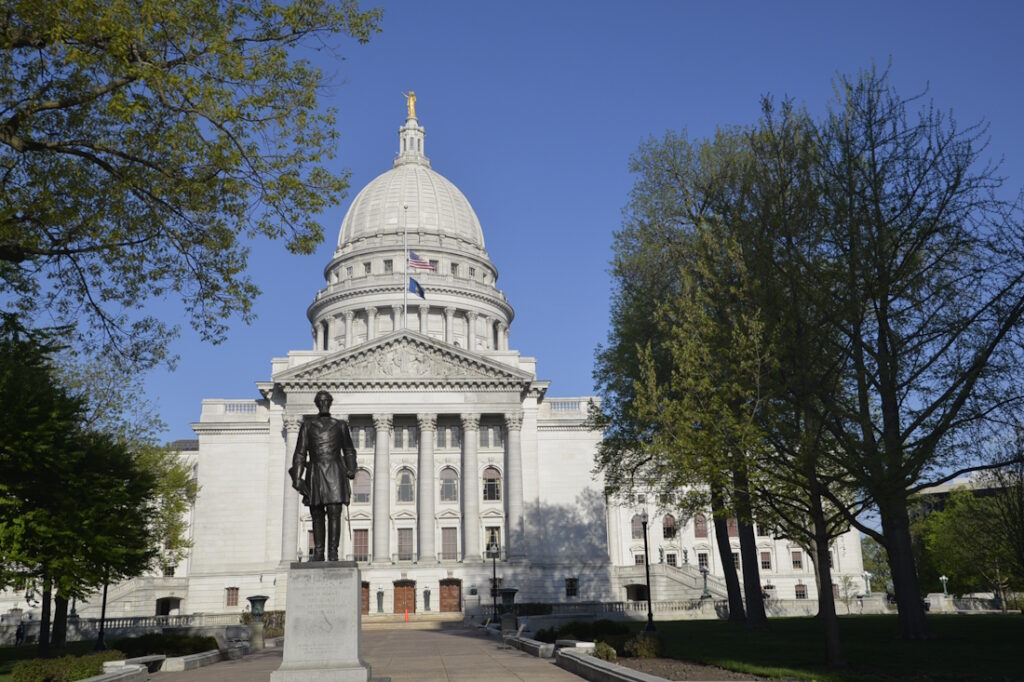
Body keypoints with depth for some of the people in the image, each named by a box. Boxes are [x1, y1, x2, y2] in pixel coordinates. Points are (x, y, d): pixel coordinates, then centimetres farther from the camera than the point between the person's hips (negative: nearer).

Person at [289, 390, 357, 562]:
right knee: (317, 515, 5)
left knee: (334, 513, -10)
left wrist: (351, 469, 3)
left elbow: (349, 451, 19)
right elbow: (300, 453, 7)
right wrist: (297, 477, -1)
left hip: (334, 473, -1)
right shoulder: (308, 425, 11)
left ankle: (333, 552, -8)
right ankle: (318, 553, 14)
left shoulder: (340, 425, 12)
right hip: (314, 473, 1)